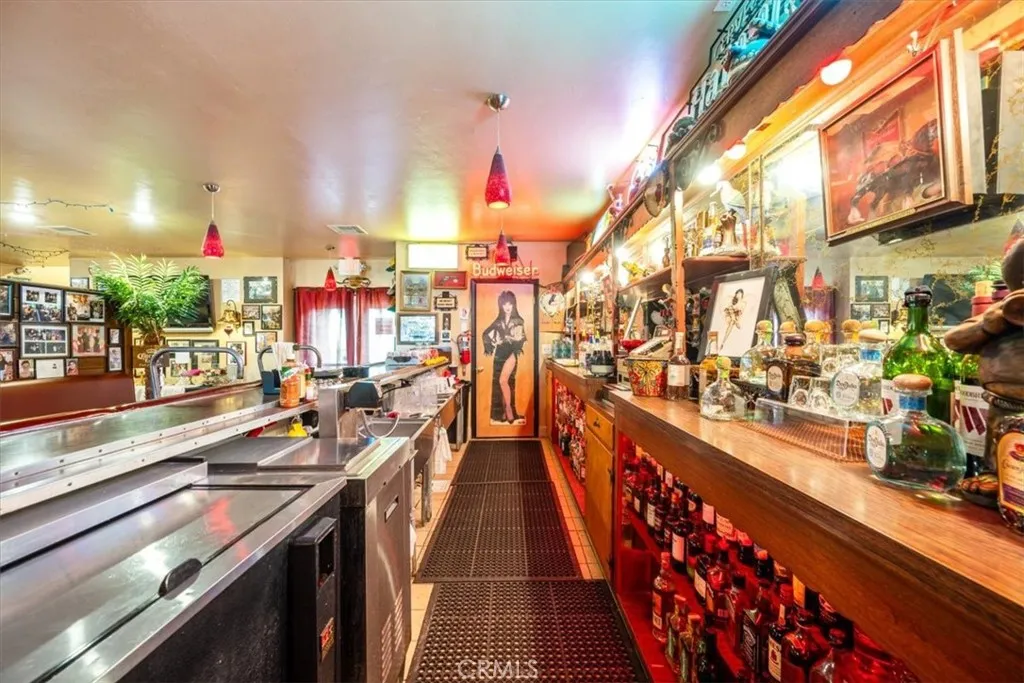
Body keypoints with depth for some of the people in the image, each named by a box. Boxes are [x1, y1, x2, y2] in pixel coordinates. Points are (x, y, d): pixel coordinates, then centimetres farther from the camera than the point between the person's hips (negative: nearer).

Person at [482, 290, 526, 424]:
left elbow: (522, 338, -7)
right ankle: (502, 413, 11)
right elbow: (486, 334, 18)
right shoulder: (498, 321, 12)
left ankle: (508, 411, -4)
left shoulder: (519, 321, 3)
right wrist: (489, 347, 5)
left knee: (503, 381, -17)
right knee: (497, 383, 3)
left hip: (511, 353, -4)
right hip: (499, 354, 4)